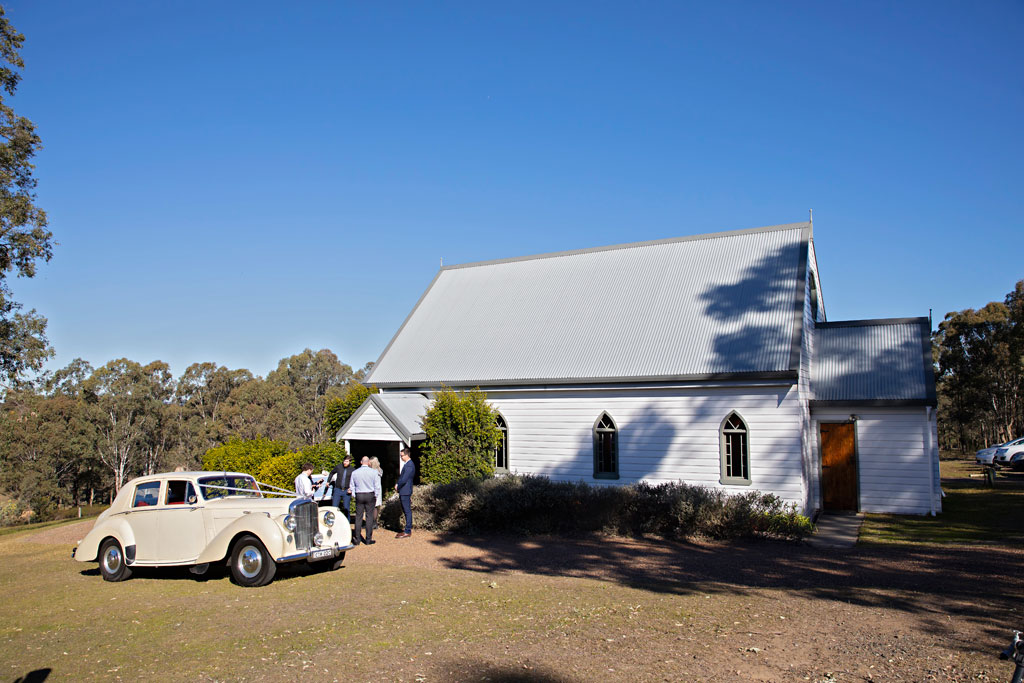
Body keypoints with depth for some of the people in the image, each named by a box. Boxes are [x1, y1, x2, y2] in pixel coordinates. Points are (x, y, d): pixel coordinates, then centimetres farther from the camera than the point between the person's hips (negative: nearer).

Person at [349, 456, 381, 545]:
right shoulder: (373, 472, -5)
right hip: (370, 495, -2)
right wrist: (376, 497, 8)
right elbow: (377, 486, -3)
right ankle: (368, 539, 4)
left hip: (359, 495, 2)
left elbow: (352, 487, 9)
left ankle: (357, 539, 8)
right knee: (369, 517, 2)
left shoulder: (355, 472, 3)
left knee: (358, 517, 6)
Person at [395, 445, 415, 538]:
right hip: (403, 492, 10)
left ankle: (408, 532, -2)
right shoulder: (406, 464, 15)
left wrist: (397, 486, -7)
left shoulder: (409, 465, -18)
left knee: (407, 511, -5)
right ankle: (408, 529, 21)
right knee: (406, 511, 14)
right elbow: (401, 476, 21)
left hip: (406, 492, -10)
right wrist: (397, 484, 5)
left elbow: (404, 479, -21)